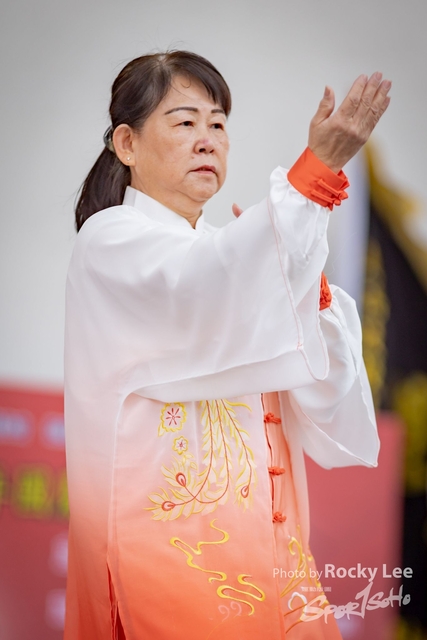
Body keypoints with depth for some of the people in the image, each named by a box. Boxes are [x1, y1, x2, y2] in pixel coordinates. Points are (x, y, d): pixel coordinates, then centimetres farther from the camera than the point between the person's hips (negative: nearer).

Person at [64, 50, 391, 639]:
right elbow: (194, 285, -28)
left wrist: (305, 285, -8)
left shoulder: (225, 253, 17)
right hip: (170, 540, -7)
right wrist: (318, 170, -35)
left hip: (261, 534, 7)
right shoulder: (111, 240, -3)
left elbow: (323, 402, 8)